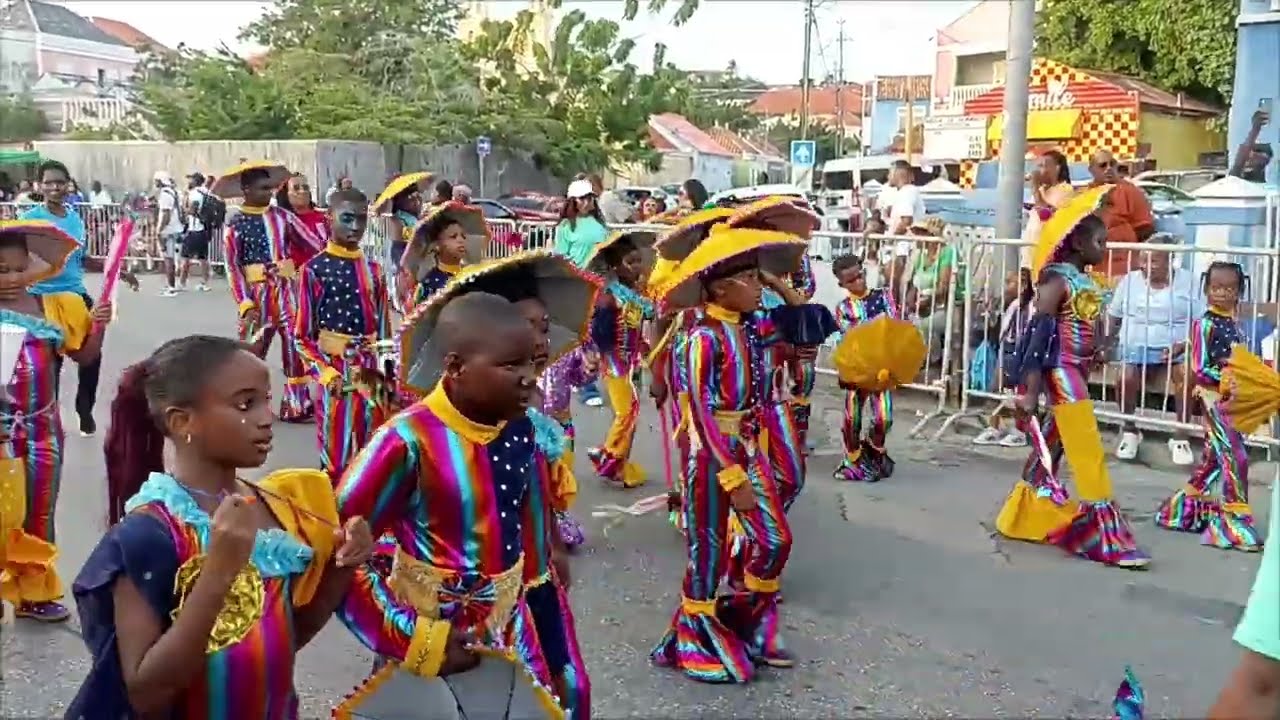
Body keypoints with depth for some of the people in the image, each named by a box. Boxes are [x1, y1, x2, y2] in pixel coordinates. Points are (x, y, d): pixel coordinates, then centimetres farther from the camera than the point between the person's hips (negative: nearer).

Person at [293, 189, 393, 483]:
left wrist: (389, 378, 8)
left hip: (373, 374, 4)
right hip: (336, 373, -4)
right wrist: (327, 374, -17)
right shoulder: (314, 269, -6)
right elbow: (302, 337, -5)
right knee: (336, 461, 2)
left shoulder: (374, 270, 8)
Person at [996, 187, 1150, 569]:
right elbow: (1039, 334, -19)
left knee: (1054, 442, 16)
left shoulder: (1086, 281, 11)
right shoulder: (1057, 279, -15)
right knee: (1087, 450, -8)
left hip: (1076, 372, 9)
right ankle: (1105, 537, -3)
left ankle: (1026, 518, 29)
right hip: (1061, 371, -9)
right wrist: (1030, 391, -22)